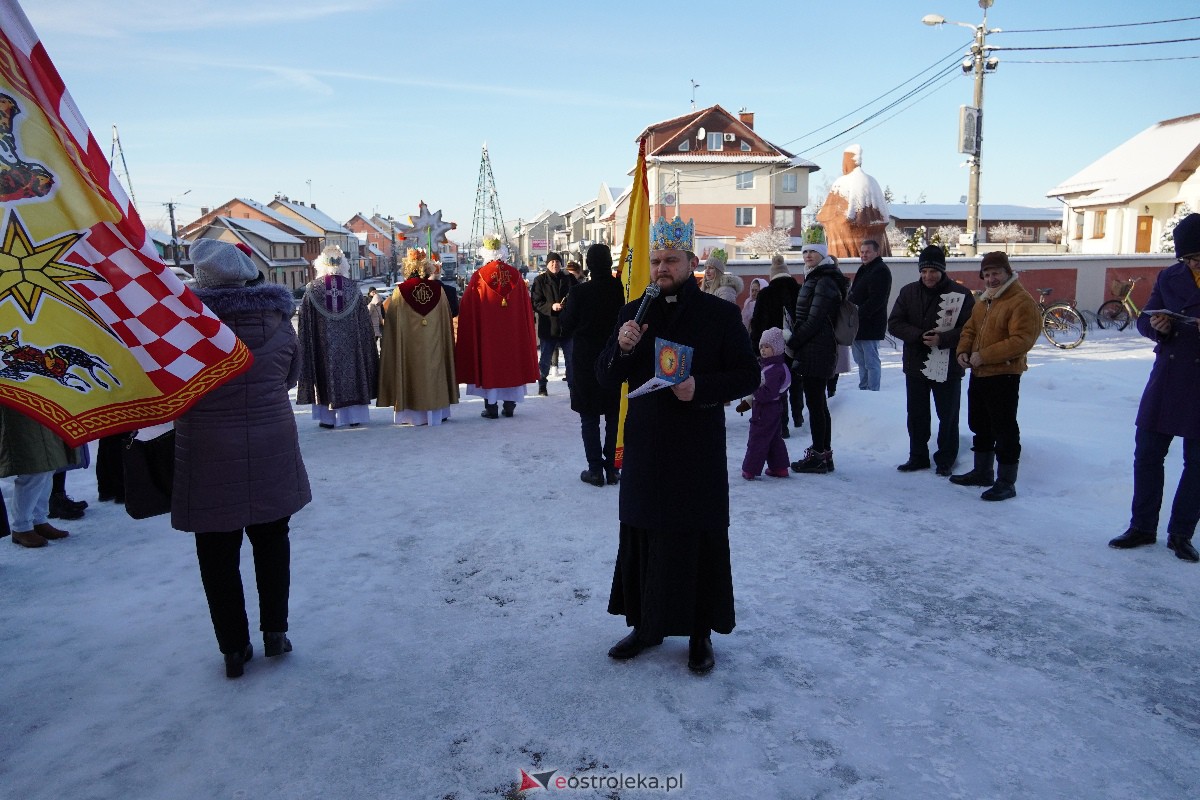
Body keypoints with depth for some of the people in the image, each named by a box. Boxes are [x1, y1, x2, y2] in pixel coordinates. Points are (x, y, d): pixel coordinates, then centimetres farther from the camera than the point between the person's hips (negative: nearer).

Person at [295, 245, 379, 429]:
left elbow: (305, 324, -2)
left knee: (327, 372, 5)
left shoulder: (312, 289, -3)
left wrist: (308, 350, 5)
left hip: (324, 344, -1)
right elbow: (364, 322, 3)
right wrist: (366, 347, 10)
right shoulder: (353, 287, 0)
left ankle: (328, 417, 6)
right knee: (350, 369, 8)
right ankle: (354, 414, 11)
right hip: (350, 342, 1)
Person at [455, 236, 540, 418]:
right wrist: (526, 329, 16)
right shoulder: (515, 275, 0)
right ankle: (509, 406, 14)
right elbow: (526, 305, 6)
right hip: (512, 331, 3)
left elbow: (467, 308, -5)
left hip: (486, 332, -3)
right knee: (511, 360, 11)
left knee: (488, 363, 4)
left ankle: (491, 407, 4)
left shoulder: (479, 276, -8)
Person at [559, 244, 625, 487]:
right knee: (614, 417, 11)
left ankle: (596, 469, 5)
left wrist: (563, 310, 14)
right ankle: (612, 469, 13)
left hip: (586, 364, -2)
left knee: (589, 419, 7)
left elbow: (566, 327, -3)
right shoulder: (621, 289, -7)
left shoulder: (579, 292, -13)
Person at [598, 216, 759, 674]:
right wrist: (621, 348, -14)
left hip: (699, 452, -3)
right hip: (645, 449, 3)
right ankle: (646, 623, 27)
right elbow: (605, 378, 7)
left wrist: (701, 387, -18)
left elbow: (748, 375, -2)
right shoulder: (635, 313, 7)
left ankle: (701, 632, 21)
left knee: (700, 541, 3)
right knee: (641, 536, 10)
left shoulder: (720, 314, -2)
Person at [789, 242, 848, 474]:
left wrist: (791, 344, -13)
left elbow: (814, 321, -18)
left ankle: (818, 456, 0)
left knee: (815, 403, -6)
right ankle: (824, 455, 19)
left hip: (816, 350, -10)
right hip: (812, 349, 10)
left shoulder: (825, 281, -12)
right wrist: (795, 343, 12)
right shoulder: (814, 279, 18)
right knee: (818, 403, 12)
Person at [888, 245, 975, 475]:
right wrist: (919, 336, -16)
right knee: (916, 415, 14)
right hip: (915, 365, 4)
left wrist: (942, 339, -24)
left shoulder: (960, 294, -10)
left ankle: (946, 460, 22)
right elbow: (894, 323, -2)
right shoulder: (908, 292, 2)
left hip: (948, 367, -4)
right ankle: (918, 457, 27)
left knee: (948, 416, 8)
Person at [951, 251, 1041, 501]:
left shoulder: (1022, 302, -14)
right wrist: (963, 351, -1)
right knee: (980, 425, 19)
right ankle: (982, 472, 34)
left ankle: (1006, 482, 6)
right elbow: (969, 329, 20)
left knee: (1004, 429, -3)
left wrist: (985, 355, -24)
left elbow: (1022, 340, -23)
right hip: (978, 374, 9)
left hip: (1004, 376, -9)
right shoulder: (983, 302, 15)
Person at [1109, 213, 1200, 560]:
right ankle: (1142, 527, 17)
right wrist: (1158, 327, -14)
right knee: (1147, 454, 5)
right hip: (1168, 380, 3)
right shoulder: (1169, 277, 4)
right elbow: (1144, 320, 9)